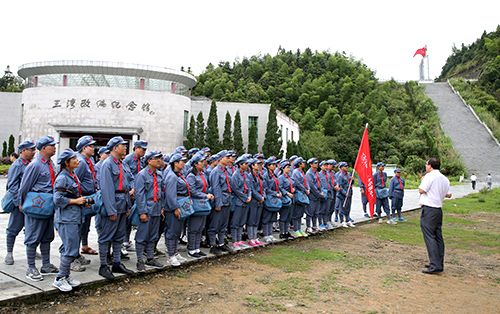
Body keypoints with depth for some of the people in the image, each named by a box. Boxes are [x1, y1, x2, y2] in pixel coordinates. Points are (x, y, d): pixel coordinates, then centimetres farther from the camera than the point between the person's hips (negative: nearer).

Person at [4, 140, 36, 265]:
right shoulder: (17, 165, -12)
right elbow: (12, 186, -15)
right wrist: (19, 203, -18)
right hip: (20, 203, -6)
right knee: (14, 228, 5)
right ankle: (9, 253, 19)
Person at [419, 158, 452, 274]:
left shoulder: (429, 176, -10)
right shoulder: (445, 179, 12)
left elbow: (421, 190, -12)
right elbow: (448, 194, 15)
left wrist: (422, 181, 5)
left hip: (429, 209, -8)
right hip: (439, 209, 8)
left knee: (429, 236, -8)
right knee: (438, 237, 12)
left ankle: (435, 266, -11)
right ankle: (439, 264, 17)